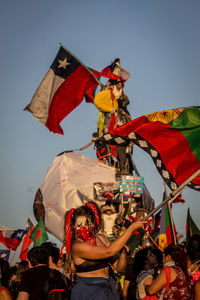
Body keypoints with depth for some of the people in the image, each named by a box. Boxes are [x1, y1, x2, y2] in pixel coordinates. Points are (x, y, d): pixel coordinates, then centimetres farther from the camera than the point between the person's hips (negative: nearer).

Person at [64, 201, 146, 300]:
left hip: (108, 290, 6)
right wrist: (131, 228, -23)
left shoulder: (101, 238, 2)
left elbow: (119, 268, 3)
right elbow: (109, 252, -28)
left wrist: (122, 251, -16)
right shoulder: (77, 246, -18)